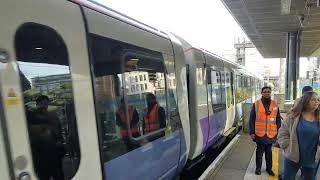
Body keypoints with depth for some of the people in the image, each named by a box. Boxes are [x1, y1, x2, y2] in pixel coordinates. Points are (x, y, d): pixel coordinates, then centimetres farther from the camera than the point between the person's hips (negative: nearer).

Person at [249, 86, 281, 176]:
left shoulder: (275, 104, 3)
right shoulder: (256, 104, -5)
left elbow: (278, 119, 7)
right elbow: (252, 119, -4)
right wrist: (252, 132, -7)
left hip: (271, 134, 2)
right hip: (259, 133, -2)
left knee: (269, 152, 17)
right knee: (259, 151, 11)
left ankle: (269, 168, 33)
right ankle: (258, 168, 26)